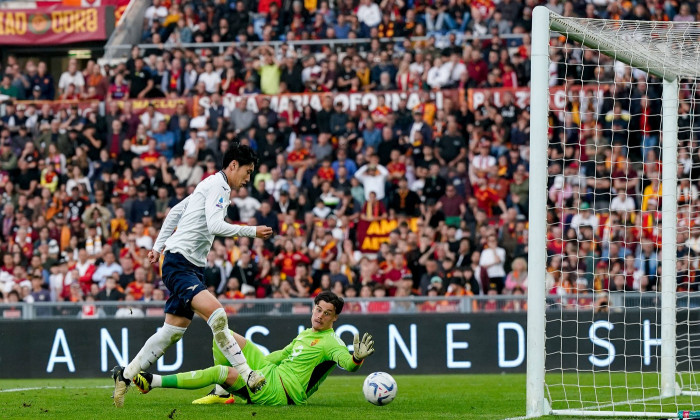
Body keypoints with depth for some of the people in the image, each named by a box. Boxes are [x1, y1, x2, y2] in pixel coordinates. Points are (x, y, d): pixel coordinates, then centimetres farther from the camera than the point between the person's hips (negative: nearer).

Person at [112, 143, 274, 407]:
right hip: (179, 264, -10)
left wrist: (159, 246, 29)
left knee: (174, 330, 8)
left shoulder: (210, 186, 21)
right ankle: (245, 373, -31)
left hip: (193, 267, 10)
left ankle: (126, 375, 16)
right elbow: (215, 226, -23)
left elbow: (175, 212, 29)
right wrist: (252, 231, -18)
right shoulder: (218, 185, -9)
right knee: (215, 311, -27)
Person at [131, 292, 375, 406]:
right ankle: (221, 392, 5)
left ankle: (153, 382, -23)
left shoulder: (331, 343, -8)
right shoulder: (305, 334, 19)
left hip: (279, 392, -9)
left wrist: (356, 359, -51)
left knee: (223, 372, -27)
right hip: (270, 371, 9)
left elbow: (346, 362, -28)